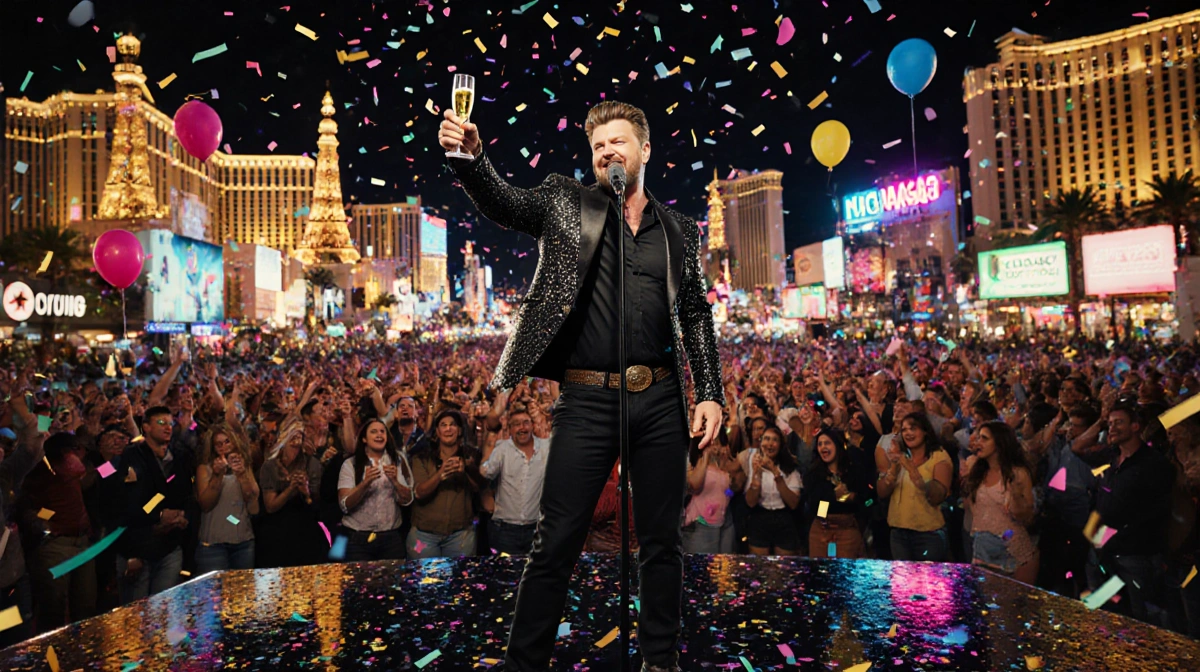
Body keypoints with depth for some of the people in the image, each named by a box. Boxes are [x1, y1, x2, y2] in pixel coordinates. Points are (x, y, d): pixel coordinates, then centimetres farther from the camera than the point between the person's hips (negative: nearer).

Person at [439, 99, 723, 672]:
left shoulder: (679, 230, 13)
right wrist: (470, 157, -28)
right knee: (555, 542, 1)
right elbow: (502, 203, -8)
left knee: (662, 542, 12)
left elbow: (696, 315, 12)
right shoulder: (564, 202, 8)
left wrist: (710, 393, 4)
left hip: (660, 401, 3)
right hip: (587, 401, -2)